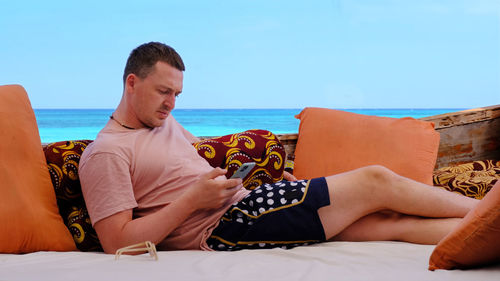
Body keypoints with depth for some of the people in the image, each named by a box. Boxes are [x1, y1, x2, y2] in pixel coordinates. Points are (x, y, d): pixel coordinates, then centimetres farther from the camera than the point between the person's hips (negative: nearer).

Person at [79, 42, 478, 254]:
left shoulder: (165, 122, 20)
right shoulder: (105, 153, -8)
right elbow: (118, 242, -15)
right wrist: (193, 200, -17)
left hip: (243, 205, 9)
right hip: (223, 228, -9)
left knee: (389, 221, -7)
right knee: (376, 182, -10)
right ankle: (484, 209, 1)